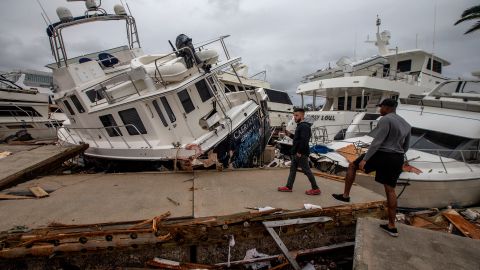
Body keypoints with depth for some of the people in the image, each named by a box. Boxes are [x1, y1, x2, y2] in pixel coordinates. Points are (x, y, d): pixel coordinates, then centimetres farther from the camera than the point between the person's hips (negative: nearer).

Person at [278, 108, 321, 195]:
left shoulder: (304, 126, -18)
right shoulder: (299, 126, 15)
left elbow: (304, 140, -27)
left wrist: (300, 152, -25)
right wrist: (290, 134, 8)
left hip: (301, 154, -11)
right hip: (296, 153, 11)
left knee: (306, 170, -2)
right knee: (292, 169, 14)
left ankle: (315, 189, 10)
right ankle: (289, 187, 24)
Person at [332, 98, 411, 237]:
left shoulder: (385, 120, -13)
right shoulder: (405, 123, 15)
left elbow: (377, 142, -21)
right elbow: (405, 147, 20)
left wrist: (364, 159, -22)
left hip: (381, 155, -8)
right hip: (397, 159, 8)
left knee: (352, 166, 12)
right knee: (390, 190, 9)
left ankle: (345, 195, 16)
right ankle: (392, 226, 14)